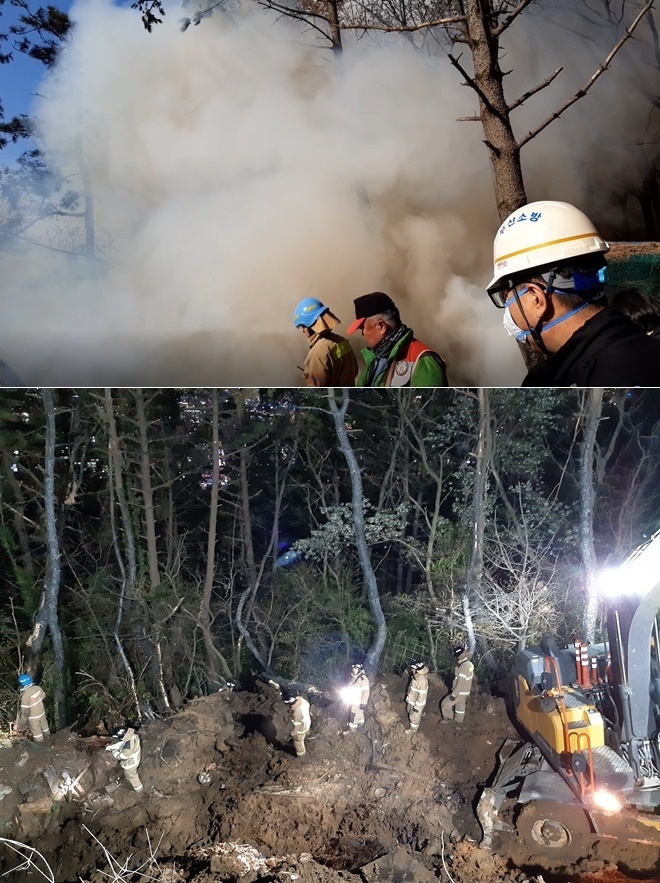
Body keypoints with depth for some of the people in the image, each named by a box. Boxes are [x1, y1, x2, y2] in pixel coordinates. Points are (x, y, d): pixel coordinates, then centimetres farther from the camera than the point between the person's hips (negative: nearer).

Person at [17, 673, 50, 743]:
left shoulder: (25, 695, -33)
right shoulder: (38, 688, -15)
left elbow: (25, 711, -27)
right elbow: (43, 696, 6)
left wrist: (21, 723, -14)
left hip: (33, 717, -6)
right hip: (42, 712, 6)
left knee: (36, 732, 17)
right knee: (44, 726, 29)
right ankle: (47, 739, 52)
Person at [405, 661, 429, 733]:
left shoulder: (422, 680, -38)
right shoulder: (416, 675, -10)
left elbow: (422, 695, -30)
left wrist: (417, 706, -21)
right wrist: (409, 696, 22)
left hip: (417, 702, -8)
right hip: (412, 700, 8)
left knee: (414, 716, 16)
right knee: (409, 711, 30)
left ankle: (413, 729, 41)